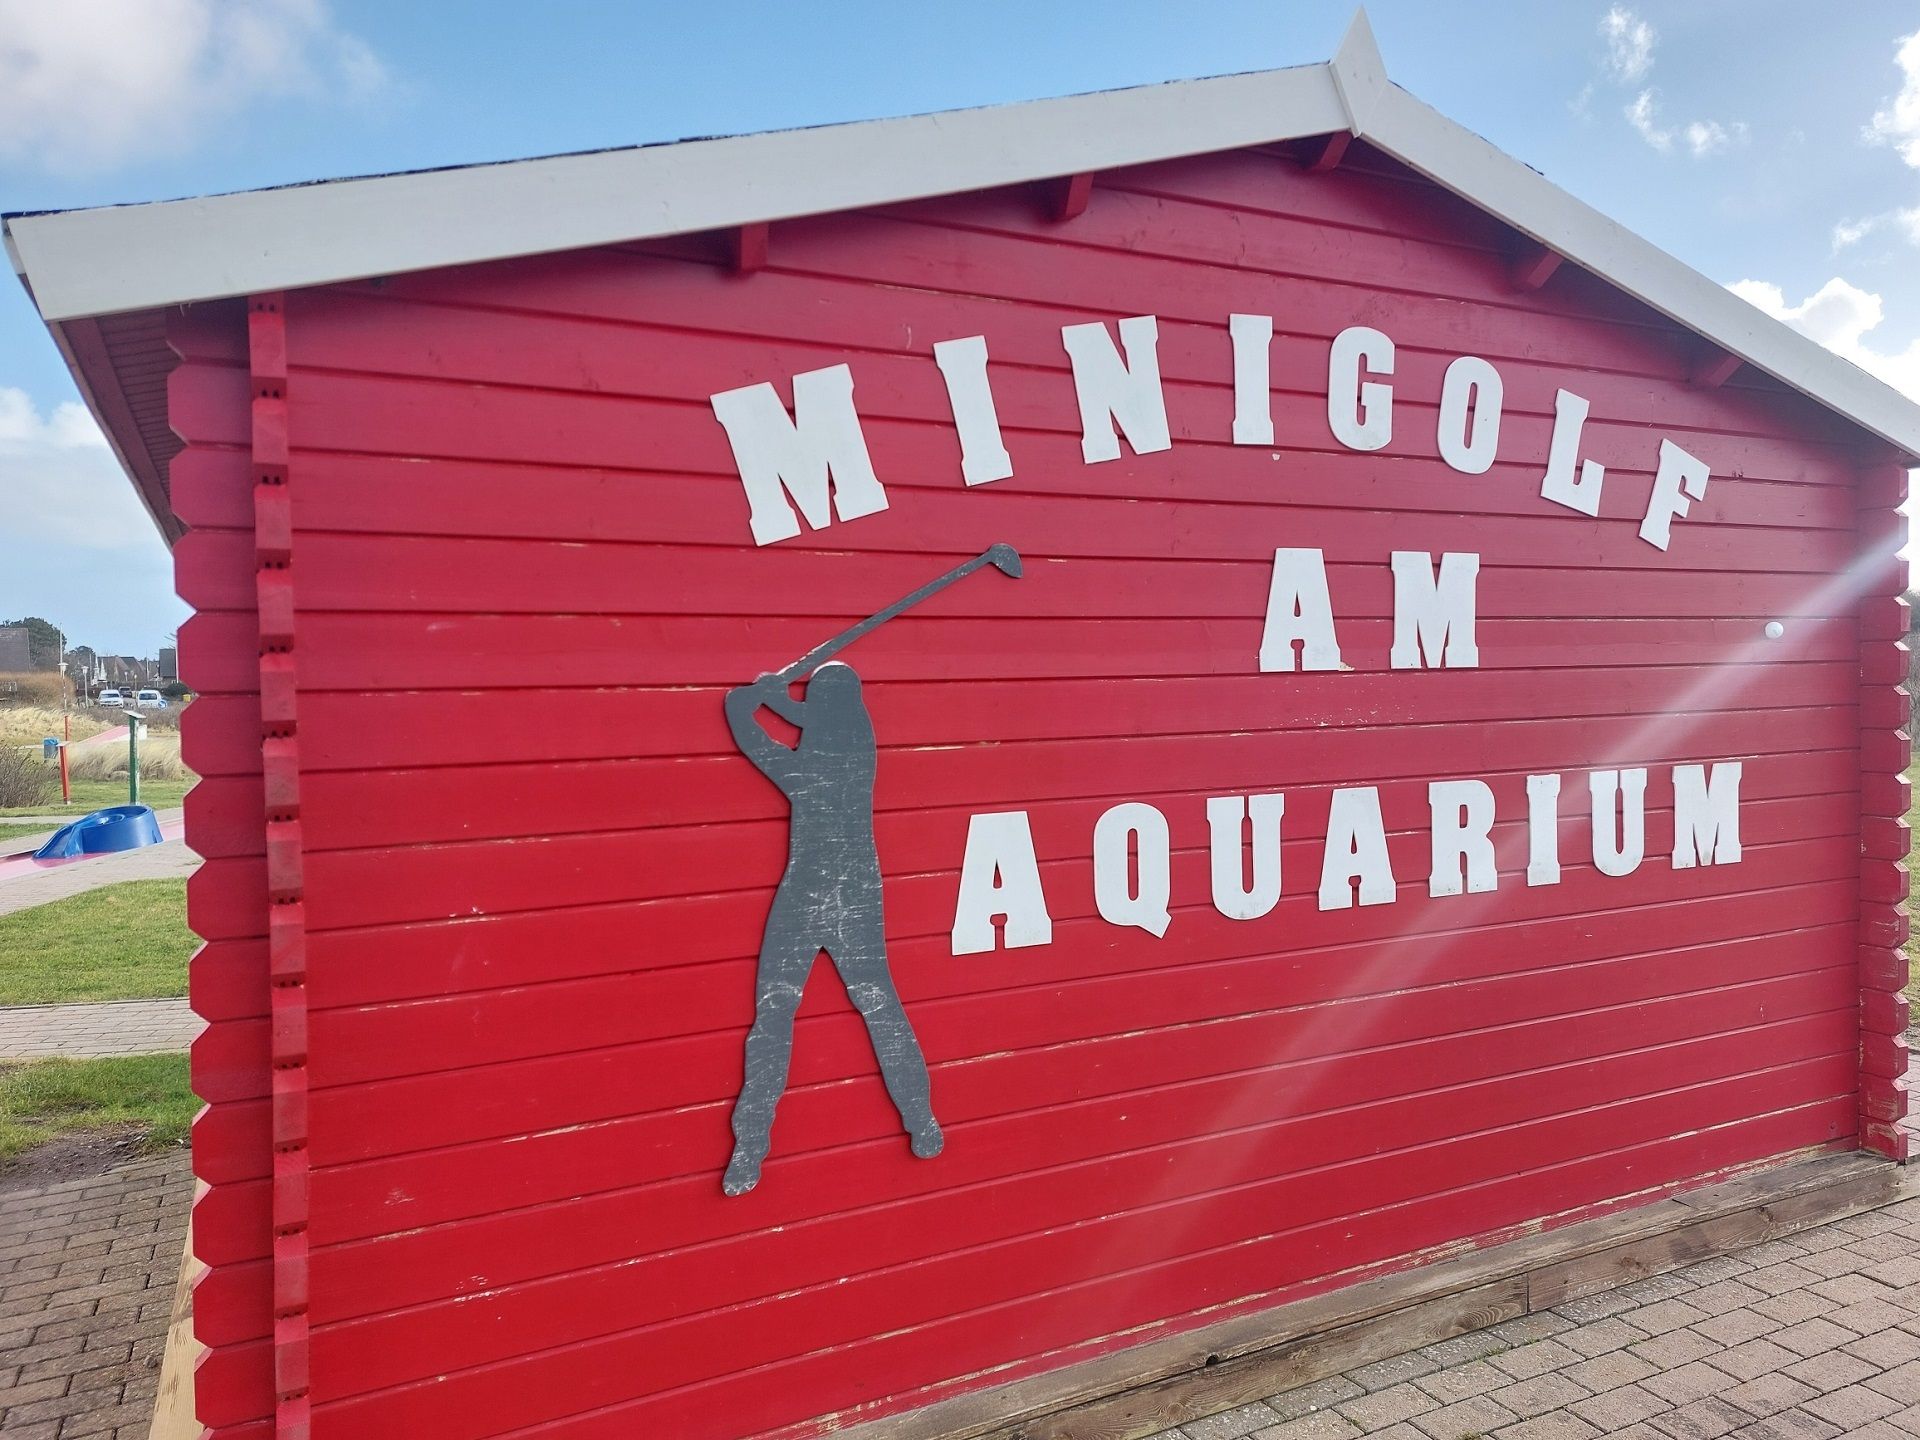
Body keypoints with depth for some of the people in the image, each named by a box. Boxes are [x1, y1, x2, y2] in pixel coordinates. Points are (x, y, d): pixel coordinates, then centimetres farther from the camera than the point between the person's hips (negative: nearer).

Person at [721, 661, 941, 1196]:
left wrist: (763, 689, 15)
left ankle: (750, 1153, 2)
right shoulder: (864, 751, -5)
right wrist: (775, 696, 21)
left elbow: (737, 707, -3)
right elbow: (834, 719, 15)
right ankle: (923, 1126, 21)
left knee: (772, 1019, 4)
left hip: (801, 904, -3)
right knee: (882, 1010, 16)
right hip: (860, 902, 3)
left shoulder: (797, 768, -13)